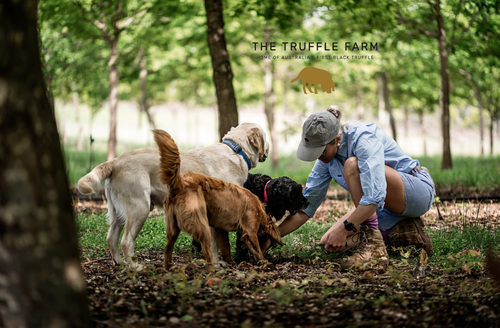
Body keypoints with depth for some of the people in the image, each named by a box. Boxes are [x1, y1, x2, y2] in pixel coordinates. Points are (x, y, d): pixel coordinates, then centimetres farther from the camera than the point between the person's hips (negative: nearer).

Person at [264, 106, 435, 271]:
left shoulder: (364, 138, -26)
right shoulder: (327, 157, -2)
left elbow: (374, 196, -37)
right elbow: (305, 208, 2)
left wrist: (343, 229, -33)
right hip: (387, 207, 9)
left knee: (353, 165, -30)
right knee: (329, 243, -3)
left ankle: (373, 246, -31)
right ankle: (406, 231, 1)